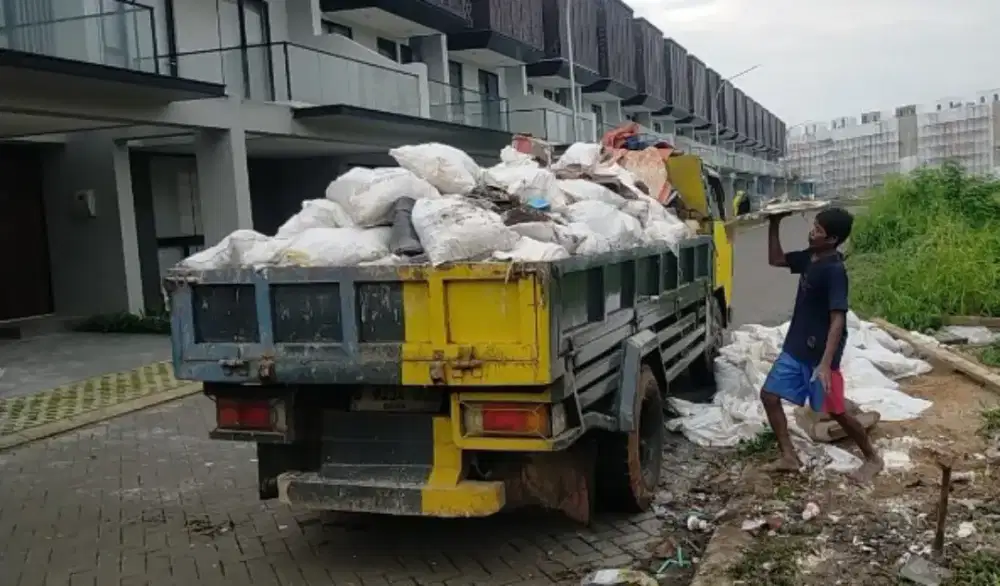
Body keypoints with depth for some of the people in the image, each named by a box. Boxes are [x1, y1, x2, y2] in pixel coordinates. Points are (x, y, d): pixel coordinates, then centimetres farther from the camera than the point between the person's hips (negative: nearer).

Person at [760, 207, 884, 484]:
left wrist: (826, 364, -31)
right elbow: (776, 259, 18)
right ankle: (789, 457, 16)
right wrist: (774, 225, 5)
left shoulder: (835, 271, -22)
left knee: (836, 411, 4)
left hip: (819, 354, -8)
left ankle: (872, 458, 25)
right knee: (769, 395, 6)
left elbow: (838, 320, -26)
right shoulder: (809, 257, 3)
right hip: (795, 349, 8)